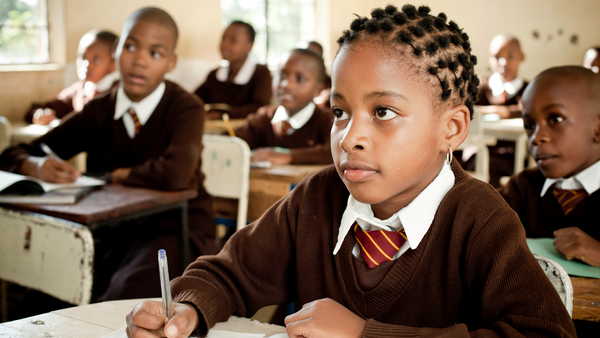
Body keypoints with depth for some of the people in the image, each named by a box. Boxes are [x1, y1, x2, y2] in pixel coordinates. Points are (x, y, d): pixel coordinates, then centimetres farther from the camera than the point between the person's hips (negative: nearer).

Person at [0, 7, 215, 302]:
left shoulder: (186, 108, -7)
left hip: (173, 231, -4)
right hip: (110, 234, 4)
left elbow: (175, 173, -29)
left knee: (125, 297, -33)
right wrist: (39, 167, -15)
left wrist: (113, 175, -12)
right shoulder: (98, 111, 7)